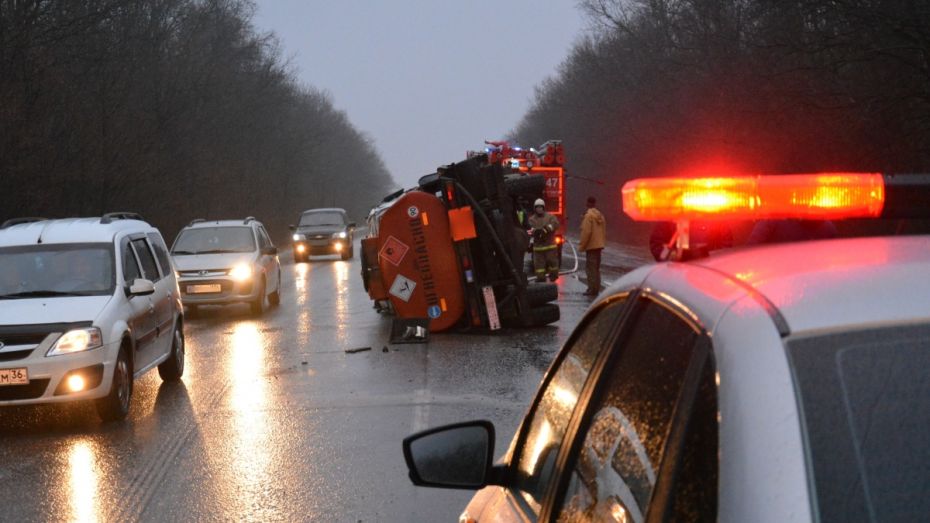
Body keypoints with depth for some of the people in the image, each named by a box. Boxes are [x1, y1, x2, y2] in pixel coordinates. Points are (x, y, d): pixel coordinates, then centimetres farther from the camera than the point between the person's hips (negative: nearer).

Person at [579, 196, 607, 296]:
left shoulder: (588, 216, -15)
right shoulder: (600, 215, 11)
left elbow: (586, 232, -20)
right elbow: (604, 231, 14)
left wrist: (582, 245, -13)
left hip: (591, 246, -9)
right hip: (599, 245, 9)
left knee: (590, 268, -7)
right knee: (596, 268, 15)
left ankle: (592, 289, -10)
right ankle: (596, 288, 18)